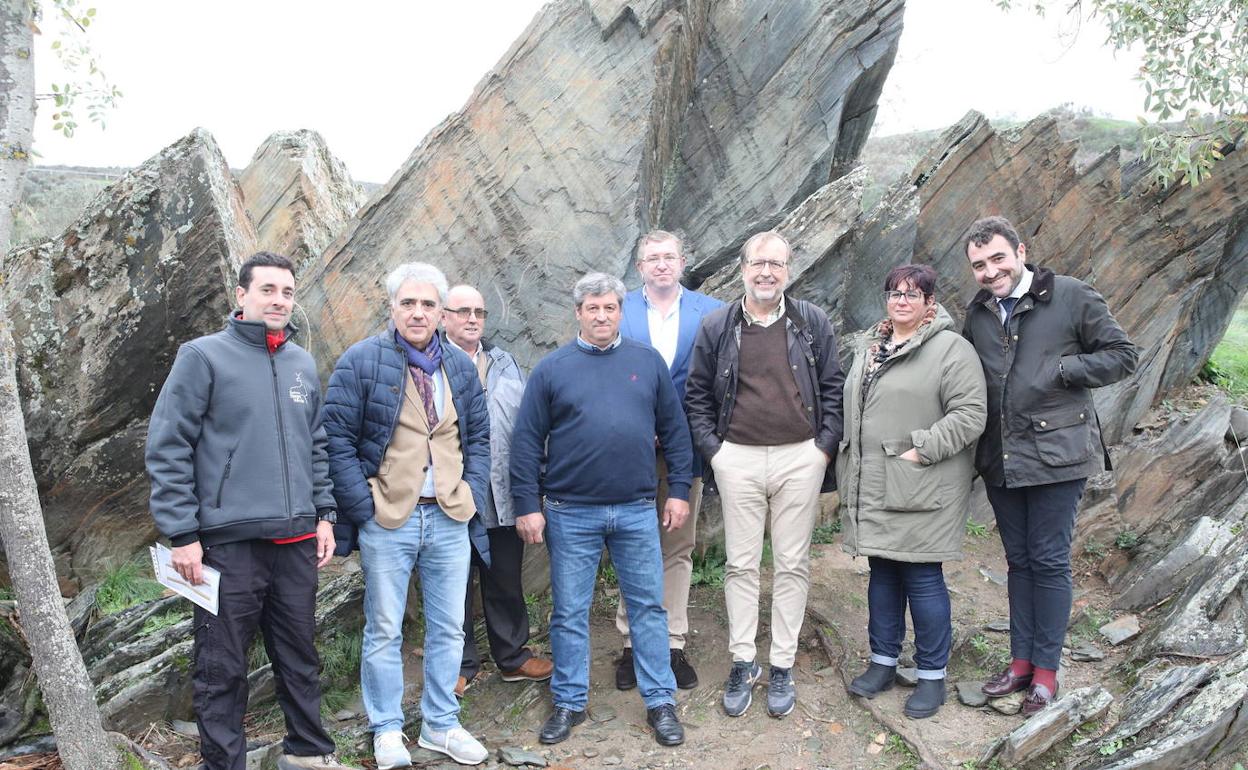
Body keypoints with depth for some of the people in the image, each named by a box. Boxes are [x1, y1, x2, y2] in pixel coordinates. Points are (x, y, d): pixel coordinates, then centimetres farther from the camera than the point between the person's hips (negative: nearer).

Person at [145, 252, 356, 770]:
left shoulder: (302, 364, 11)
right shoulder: (204, 356, -5)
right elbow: (167, 449, -8)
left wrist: (324, 515, 13)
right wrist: (182, 534, -11)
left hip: (297, 539, 5)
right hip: (229, 539, -5)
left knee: (300, 654, 16)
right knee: (221, 668, 5)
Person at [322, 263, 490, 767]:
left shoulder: (461, 367, 10)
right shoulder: (361, 361, -5)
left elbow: (478, 437, 15)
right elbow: (337, 438, -8)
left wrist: (473, 495, 2)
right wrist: (362, 507, -12)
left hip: (450, 519, 5)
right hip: (388, 520, -4)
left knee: (448, 629, 12)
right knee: (384, 631, 7)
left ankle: (441, 725, 28)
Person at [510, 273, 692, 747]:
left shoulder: (648, 361, 6)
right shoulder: (552, 368, 2)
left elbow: (674, 431, 9)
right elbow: (526, 441, 1)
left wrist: (679, 490, 5)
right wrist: (528, 505, -4)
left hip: (638, 511, 1)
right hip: (571, 513, -1)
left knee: (648, 607, 8)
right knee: (569, 613, 9)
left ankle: (660, 702, 21)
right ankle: (569, 703, 24)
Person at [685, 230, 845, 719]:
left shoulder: (812, 323, 4)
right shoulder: (716, 327, 4)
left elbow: (833, 389, 7)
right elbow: (697, 395, 8)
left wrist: (824, 447, -2)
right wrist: (712, 449, -1)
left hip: (800, 458, 0)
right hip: (738, 459, 0)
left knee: (793, 565, 6)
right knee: (741, 564, 6)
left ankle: (782, 667, 18)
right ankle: (742, 664, 19)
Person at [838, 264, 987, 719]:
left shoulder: (951, 349, -8)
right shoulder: (869, 348, 15)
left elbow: (970, 414, -15)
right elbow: (852, 406, 23)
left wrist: (922, 450, -19)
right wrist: (852, 466, 13)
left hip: (920, 490, -6)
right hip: (872, 488, 7)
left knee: (922, 577, 0)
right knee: (882, 572, 14)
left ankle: (932, 676, 15)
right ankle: (883, 661, 28)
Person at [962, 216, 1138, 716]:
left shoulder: (1071, 296, -6)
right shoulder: (977, 312, 9)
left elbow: (1123, 356, -3)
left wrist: (1061, 370, -15)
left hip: (1055, 454, -5)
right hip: (1000, 460, 5)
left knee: (1048, 561, 2)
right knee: (1018, 560, 14)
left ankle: (1046, 671, 15)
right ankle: (1021, 661, 25)